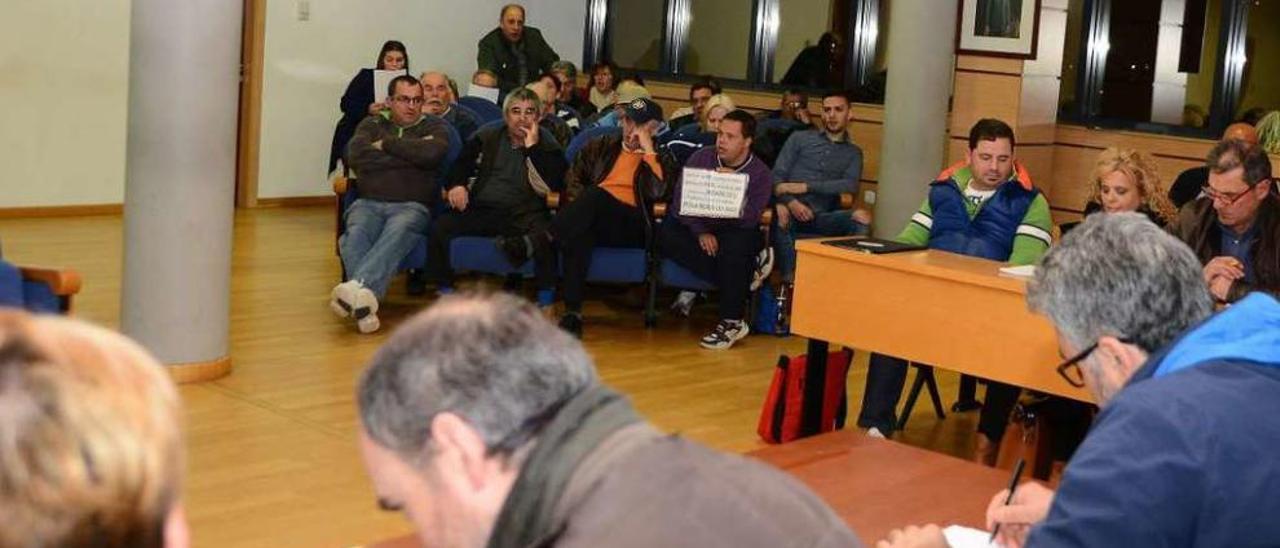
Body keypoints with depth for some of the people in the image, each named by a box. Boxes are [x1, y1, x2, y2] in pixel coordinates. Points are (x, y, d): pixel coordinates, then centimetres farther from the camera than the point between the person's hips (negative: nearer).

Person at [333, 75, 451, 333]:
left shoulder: (435, 126, 20)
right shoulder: (372, 125, 24)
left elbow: (432, 152, -6)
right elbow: (356, 156, 2)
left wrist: (387, 144, 3)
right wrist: (409, 154, 4)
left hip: (412, 206, -2)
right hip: (368, 203, 2)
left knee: (396, 233, -38)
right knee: (356, 234, -33)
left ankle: (358, 287, -62)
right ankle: (363, 301, -55)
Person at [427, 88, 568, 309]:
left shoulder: (546, 144, 11)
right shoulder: (487, 137, 18)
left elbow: (554, 185, -5)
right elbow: (461, 164, 17)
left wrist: (532, 148, -8)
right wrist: (457, 184, -6)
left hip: (524, 213, -2)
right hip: (481, 210, 2)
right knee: (439, 228, -23)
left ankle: (546, 301, -23)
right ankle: (444, 291, -7)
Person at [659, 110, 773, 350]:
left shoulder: (761, 174, -4)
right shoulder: (701, 158, 2)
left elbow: (749, 219, -15)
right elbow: (680, 202, -4)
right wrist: (701, 232, -17)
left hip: (734, 231, -3)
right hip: (696, 227, 3)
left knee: (735, 244, -38)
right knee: (665, 235, -28)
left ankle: (732, 322, -26)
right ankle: (743, 279, -24)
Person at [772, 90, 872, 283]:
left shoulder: (853, 153, 20)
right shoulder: (800, 138, 17)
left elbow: (850, 185, 0)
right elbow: (777, 176, 6)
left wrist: (806, 187, -11)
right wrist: (791, 202, -15)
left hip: (823, 218, 1)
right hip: (793, 211, -1)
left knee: (862, 217, -28)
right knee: (779, 213, -38)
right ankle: (789, 279, -33)